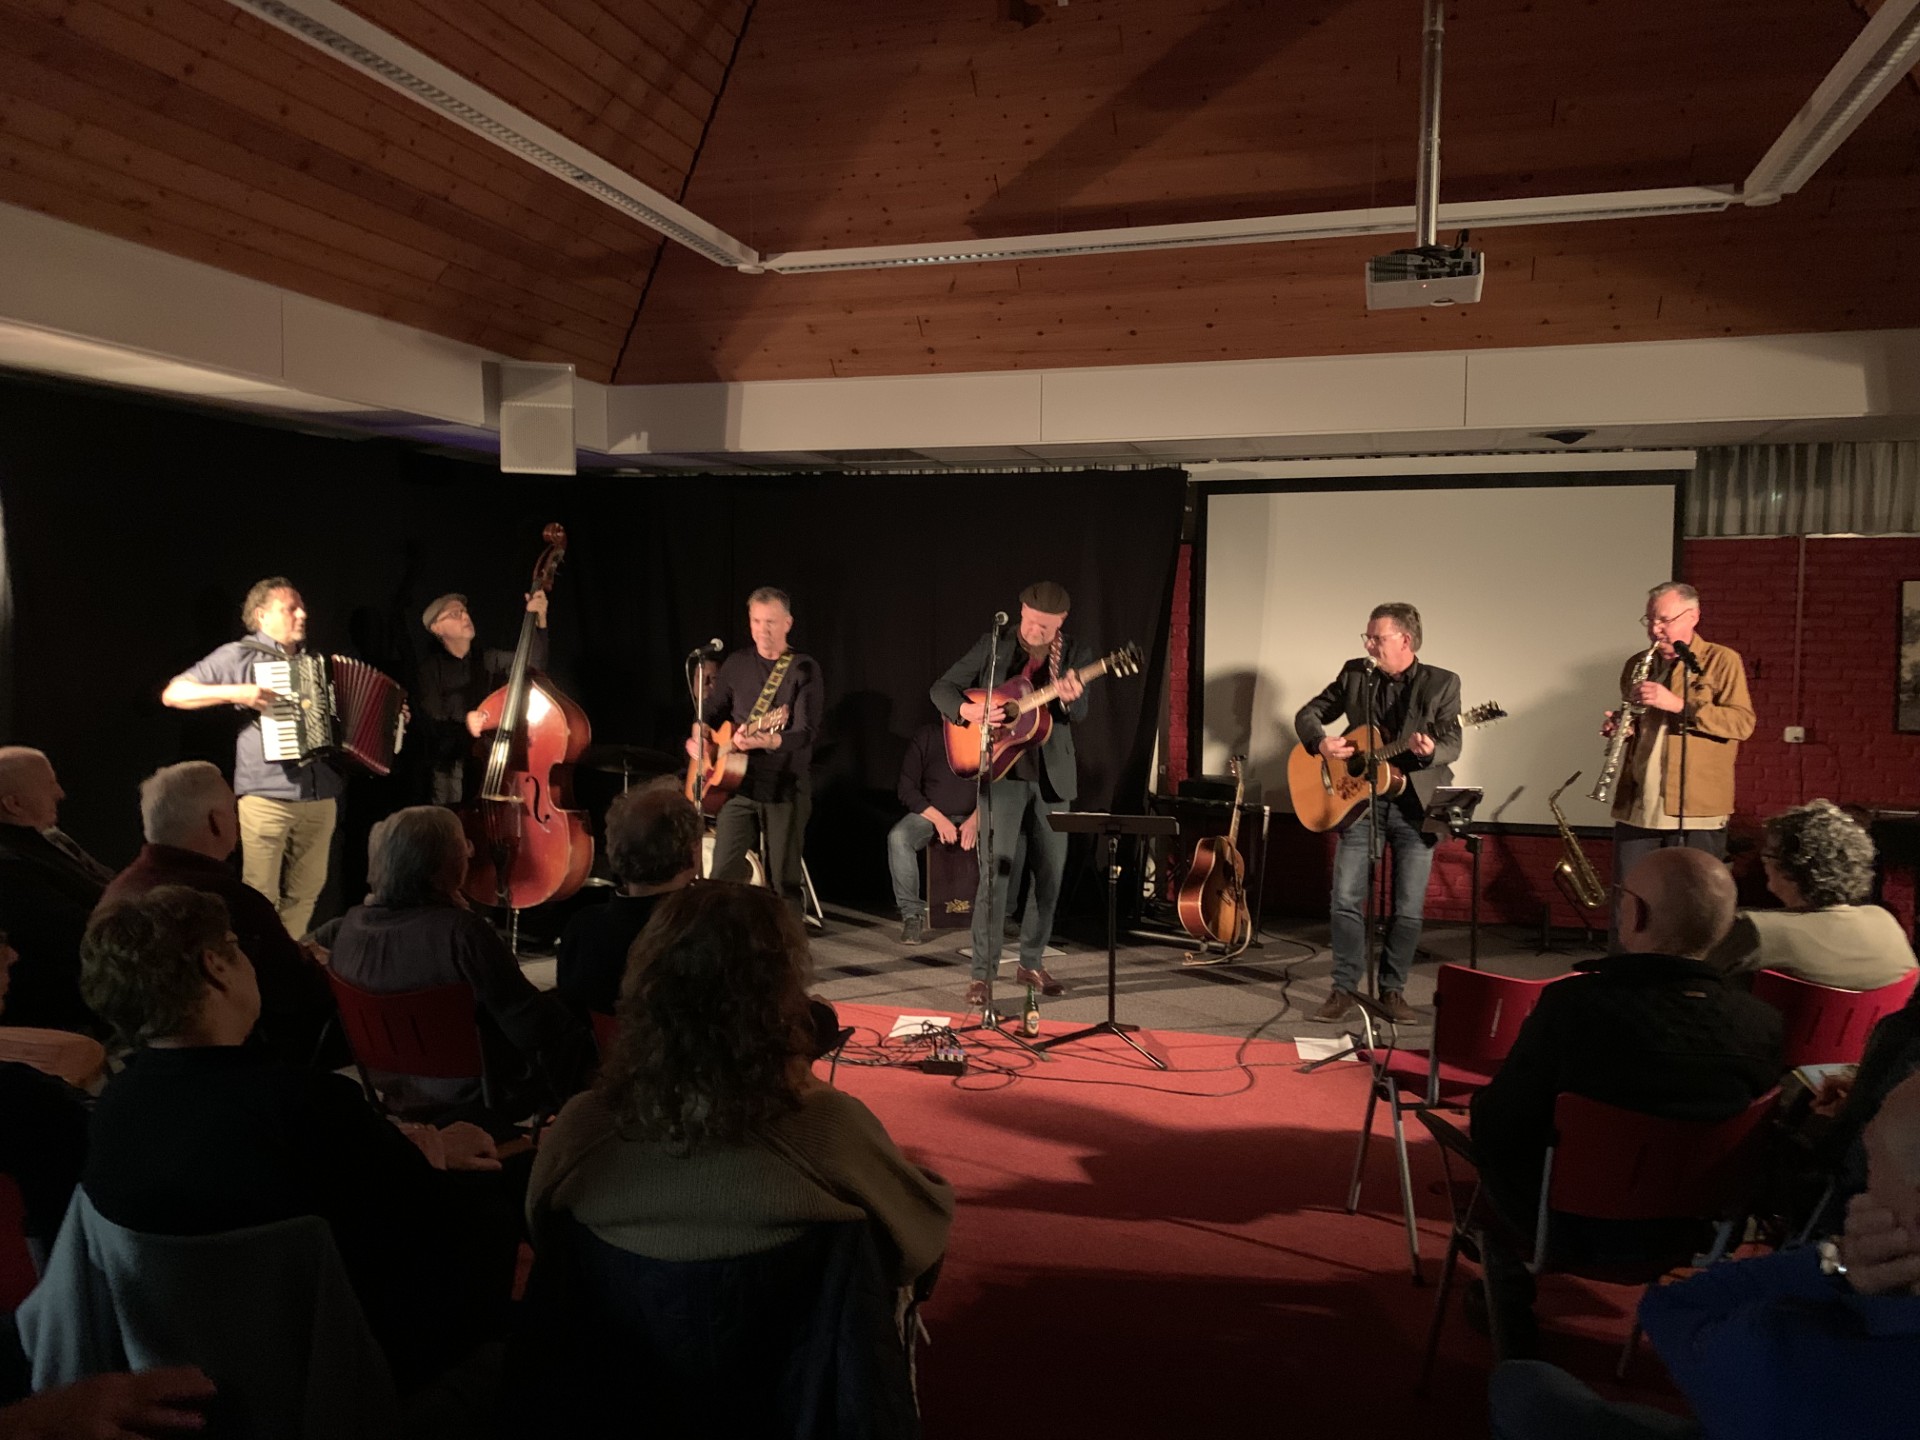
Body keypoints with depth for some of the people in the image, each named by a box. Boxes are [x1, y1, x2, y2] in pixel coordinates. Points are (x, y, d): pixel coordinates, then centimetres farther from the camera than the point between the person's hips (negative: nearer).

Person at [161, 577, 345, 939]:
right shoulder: (239, 655, 2)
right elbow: (172, 694, -3)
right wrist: (235, 693, -16)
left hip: (321, 798, 5)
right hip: (267, 797, -5)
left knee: (305, 893, 8)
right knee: (261, 897, -3)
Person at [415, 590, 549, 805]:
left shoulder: (489, 661, 13)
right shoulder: (430, 669, 3)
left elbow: (533, 663, 0)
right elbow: (430, 723, -7)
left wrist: (539, 622, -14)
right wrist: (463, 725, -28)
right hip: (449, 770, -2)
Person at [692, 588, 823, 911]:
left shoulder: (804, 669, -5)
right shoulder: (736, 663, 8)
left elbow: (807, 733, -16)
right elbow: (713, 710, 18)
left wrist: (767, 742, -34)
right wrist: (700, 733, -5)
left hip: (785, 788, -3)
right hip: (737, 783, 3)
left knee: (783, 881, 4)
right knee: (723, 875, 0)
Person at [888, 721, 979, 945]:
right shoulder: (925, 737, -2)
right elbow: (907, 790, -3)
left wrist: (976, 819, -21)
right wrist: (938, 819, -16)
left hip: (975, 816, 0)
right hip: (930, 813, 0)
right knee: (898, 837, -32)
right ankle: (912, 914, -24)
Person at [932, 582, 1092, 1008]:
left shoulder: (1077, 654, 2)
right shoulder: (992, 645, -1)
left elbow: (1078, 715, -11)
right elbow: (942, 688, 0)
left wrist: (1070, 697, -34)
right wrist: (967, 710, -20)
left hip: (1052, 773, 3)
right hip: (1002, 769, -3)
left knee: (1050, 872, 9)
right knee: (997, 867, -10)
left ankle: (1031, 964, 25)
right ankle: (982, 975, -5)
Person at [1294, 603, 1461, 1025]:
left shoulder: (1442, 683, -1)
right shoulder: (1355, 674, 6)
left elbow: (1452, 744, -7)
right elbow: (1308, 714, 9)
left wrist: (1429, 750, -30)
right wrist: (1321, 741, -13)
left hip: (1416, 805, -1)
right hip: (1359, 799, 2)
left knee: (1409, 909, 2)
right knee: (1346, 900, -3)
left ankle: (1392, 989, 18)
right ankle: (1344, 988, 8)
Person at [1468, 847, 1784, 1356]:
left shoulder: (1575, 1003, -31)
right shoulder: (1764, 1023, -20)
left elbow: (1497, 1122, -22)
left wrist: (1484, 1107, 1)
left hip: (1577, 1226, -4)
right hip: (1693, 1225, 4)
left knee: (1498, 1149, 26)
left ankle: (1513, 1329, 39)